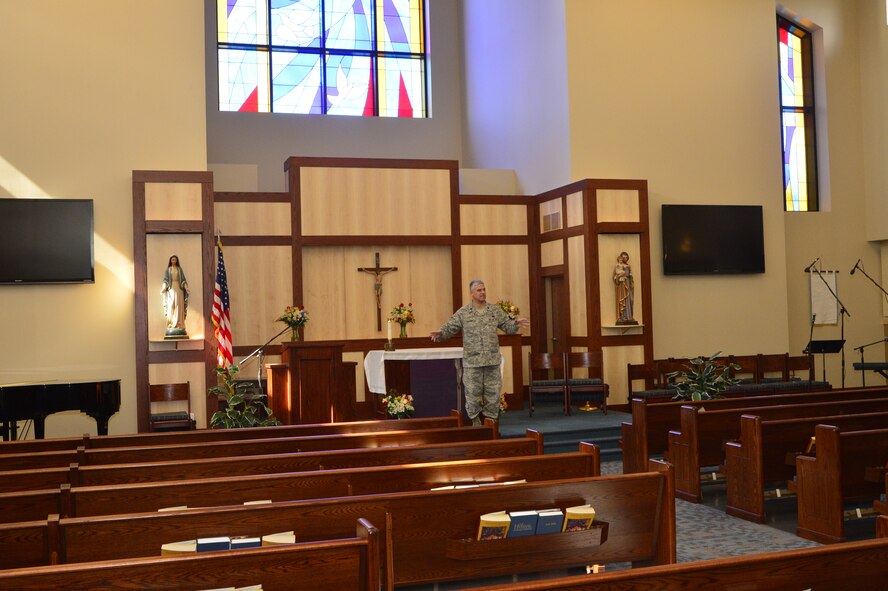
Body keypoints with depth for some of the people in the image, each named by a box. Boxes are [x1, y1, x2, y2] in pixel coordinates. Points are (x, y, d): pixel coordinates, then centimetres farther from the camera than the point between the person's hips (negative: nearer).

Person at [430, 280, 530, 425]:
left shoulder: (495, 311, 7)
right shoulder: (463, 313, 0)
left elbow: (508, 327, 12)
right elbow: (449, 328, -2)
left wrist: (516, 324, -10)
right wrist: (440, 334, -23)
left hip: (492, 361, 2)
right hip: (472, 362, -2)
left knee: (493, 394, 6)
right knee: (473, 394, 2)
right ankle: (476, 424, 16)